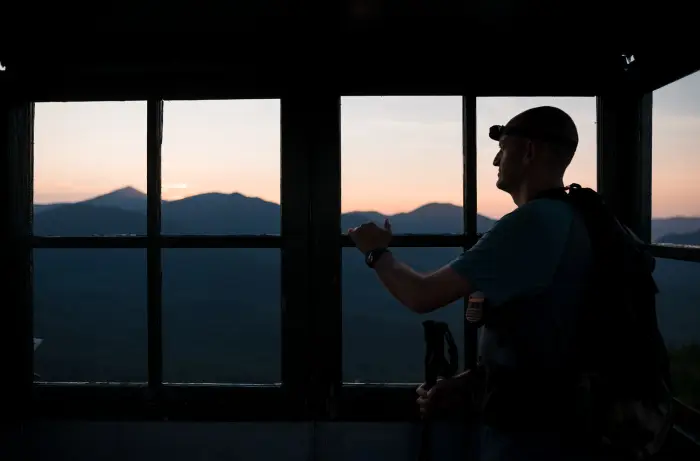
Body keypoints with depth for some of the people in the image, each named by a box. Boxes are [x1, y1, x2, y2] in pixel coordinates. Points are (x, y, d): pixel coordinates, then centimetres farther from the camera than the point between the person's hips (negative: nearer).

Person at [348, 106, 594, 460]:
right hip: (543, 414, 8)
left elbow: (421, 296, -23)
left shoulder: (531, 222, -23)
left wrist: (376, 251, -5)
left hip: (524, 429, -8)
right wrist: (464, 382, 6)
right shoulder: (567, 219, 8)